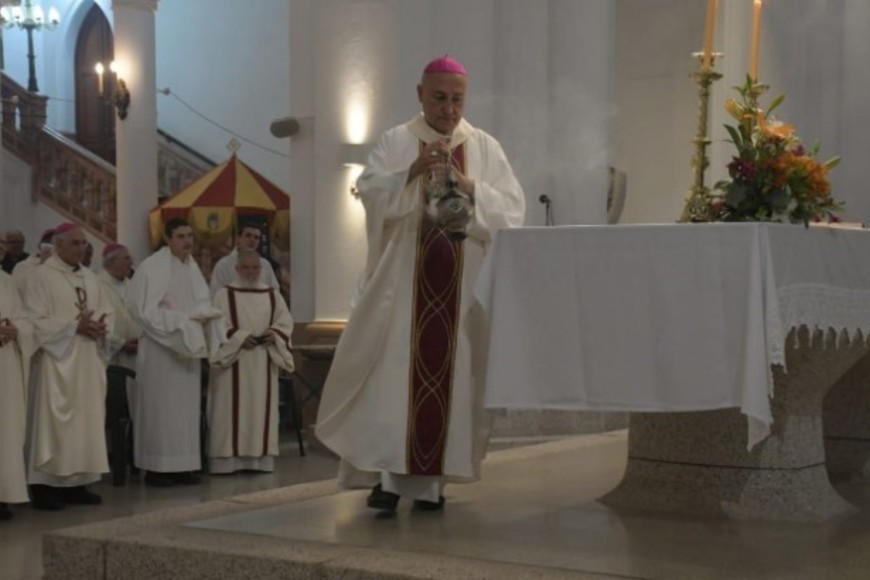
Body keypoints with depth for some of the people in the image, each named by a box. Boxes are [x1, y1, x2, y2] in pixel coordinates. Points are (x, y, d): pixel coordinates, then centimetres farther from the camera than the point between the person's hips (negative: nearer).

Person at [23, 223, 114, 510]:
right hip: (57, 360, -7)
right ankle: (44, 486, -3)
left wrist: (100, 327, -8)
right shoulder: (40, 276, -6)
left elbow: (106, 312, 15)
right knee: (53, 422, -7)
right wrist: (75, 326, -18)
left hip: (88, 362, 7)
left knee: (87, 419, 6)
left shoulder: (90, 277, 14)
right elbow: (36, 321, -13)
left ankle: (76, 483, 12)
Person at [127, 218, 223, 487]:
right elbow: (144, 309, -17)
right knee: (160, 406, -4)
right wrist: (181, 321, -17)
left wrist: (202, 317, -7)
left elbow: (204, 302, 16)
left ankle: (182, 465, 12)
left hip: (188, 346, 7)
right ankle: (156, 467, 1)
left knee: (186, 406, 7)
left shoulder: (192, 266, 9)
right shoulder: (151, 267, -13)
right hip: (160, 347, -7)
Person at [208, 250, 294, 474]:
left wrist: (274, 334, -11)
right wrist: (239, 338, -18)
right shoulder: (224, 295, 0)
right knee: (232, 411, -5)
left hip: (263, 364, 4)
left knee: (261, 409, 4)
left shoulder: (272, 295, 11)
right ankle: (227, 460, -5)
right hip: (233, 361, -4)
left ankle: (260, 458, 9)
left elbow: (285, 322, 9)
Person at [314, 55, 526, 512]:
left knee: (449, 372, 1)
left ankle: (430, 477, 7)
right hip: (404, 280, -1)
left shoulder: (486, 148, 9)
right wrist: (411, 173, -23)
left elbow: (512, 208, 1)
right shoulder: (395, 142, 5)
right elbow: (369, 191, -8)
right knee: (394, 370, -8)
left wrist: (469, 187, -15)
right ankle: (387, 472, -4)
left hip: (462, 285, 2)